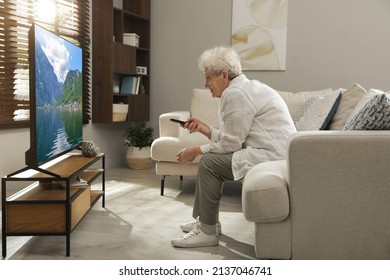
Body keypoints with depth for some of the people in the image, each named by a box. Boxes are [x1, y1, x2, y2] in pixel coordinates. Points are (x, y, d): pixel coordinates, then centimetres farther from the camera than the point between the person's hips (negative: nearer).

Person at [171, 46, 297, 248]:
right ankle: (206, 220, 23)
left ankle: (207, 231, -2)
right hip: (275, 152, 11)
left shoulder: (235, 94, -15)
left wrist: (195, 151, -4)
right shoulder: (244, 88, 16)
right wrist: (204, 129, 10)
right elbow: (233, 139, 14)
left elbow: (230, 144, -15)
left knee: (209, 162, -12)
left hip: (273, 156, -11)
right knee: (211, 156, 16)